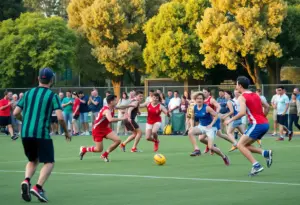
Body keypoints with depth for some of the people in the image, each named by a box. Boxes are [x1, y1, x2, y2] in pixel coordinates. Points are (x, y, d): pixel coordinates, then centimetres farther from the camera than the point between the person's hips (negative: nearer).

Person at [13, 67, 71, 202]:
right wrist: (66, 132, 6)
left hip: (26, 133, 5)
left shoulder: (28, 93, 11)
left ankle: (26, 181, -6)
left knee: (33, 160, 22)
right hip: (42, 133, -5)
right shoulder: (52, 96, -1)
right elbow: (60, 117, -11)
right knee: (49, 162, 6)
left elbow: (16, 113, 10)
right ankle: (38, 187, -14)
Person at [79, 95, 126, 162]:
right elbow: (110, 119, -51)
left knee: (118, 140, -9)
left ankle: (105, 155, 9)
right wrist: (122, 118, -46)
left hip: (105, 128, 8)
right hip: (97, 130, -8)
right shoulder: (106, 110, -32)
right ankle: (84, 149, 26)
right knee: (99, 149, -3)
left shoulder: (112, 108, -5)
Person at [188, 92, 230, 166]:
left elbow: (216, 116, -14)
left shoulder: (207, 108, -19)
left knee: (211, 147, -13)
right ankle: (197, 149, -14)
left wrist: (211, 124, -20)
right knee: (190, 132, -24)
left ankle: (224, 157, 12)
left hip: (210, 127, -6)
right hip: (201, 126, 6)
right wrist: (192, 126, 7)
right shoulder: (194, 108, -3)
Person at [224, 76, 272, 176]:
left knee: (240, 145, -4)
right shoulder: (255, 95, 18)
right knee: (245, 145, 16)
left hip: (257, 124, -8)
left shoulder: (242, 97, -6)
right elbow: (267, 106, 23)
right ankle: (265, 153, -3)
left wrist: (231, 120, -9)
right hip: (265, 124, 8)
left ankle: (256, 165, -14)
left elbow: (242, 112, -20)